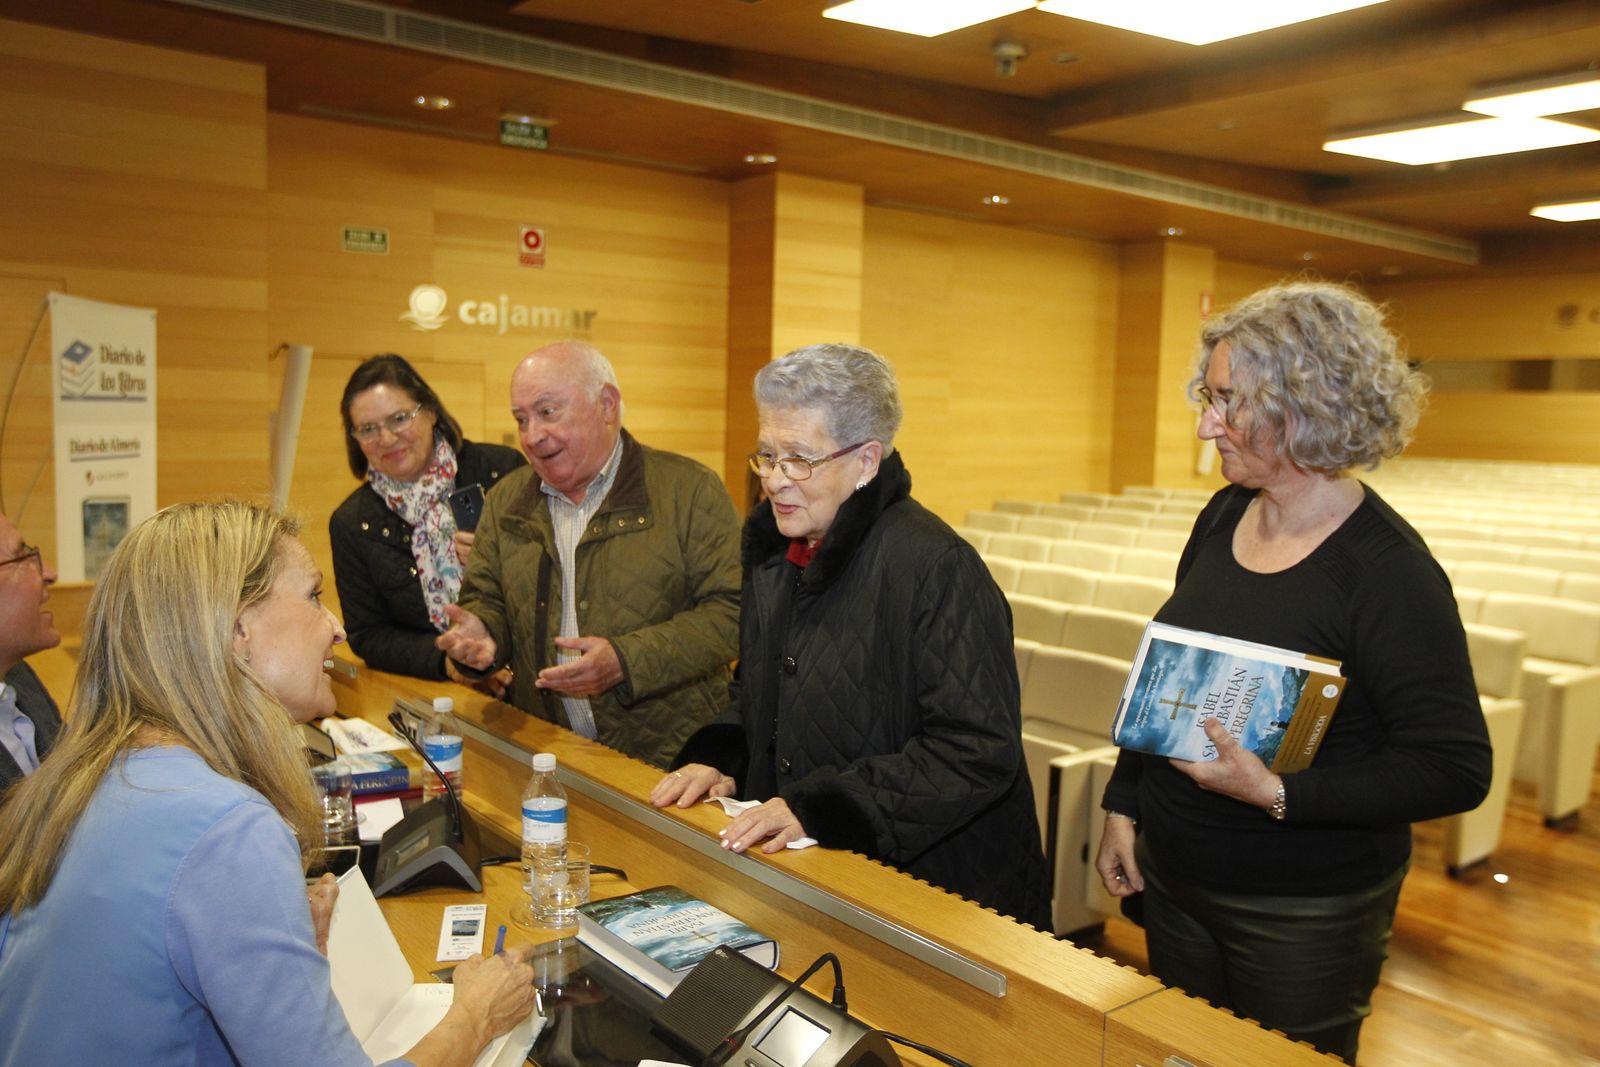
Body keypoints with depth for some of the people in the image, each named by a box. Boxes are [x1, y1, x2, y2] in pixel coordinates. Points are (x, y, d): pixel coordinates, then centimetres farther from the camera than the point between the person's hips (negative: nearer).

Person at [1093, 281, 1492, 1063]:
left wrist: (1277, 794, -27)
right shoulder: (1224, 516, 0)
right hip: (1174, 880, 6)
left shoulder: (1387, 572, -21)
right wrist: (1123, 803, 9)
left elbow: (1456, 770, -20)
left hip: (1304, 917, -6)